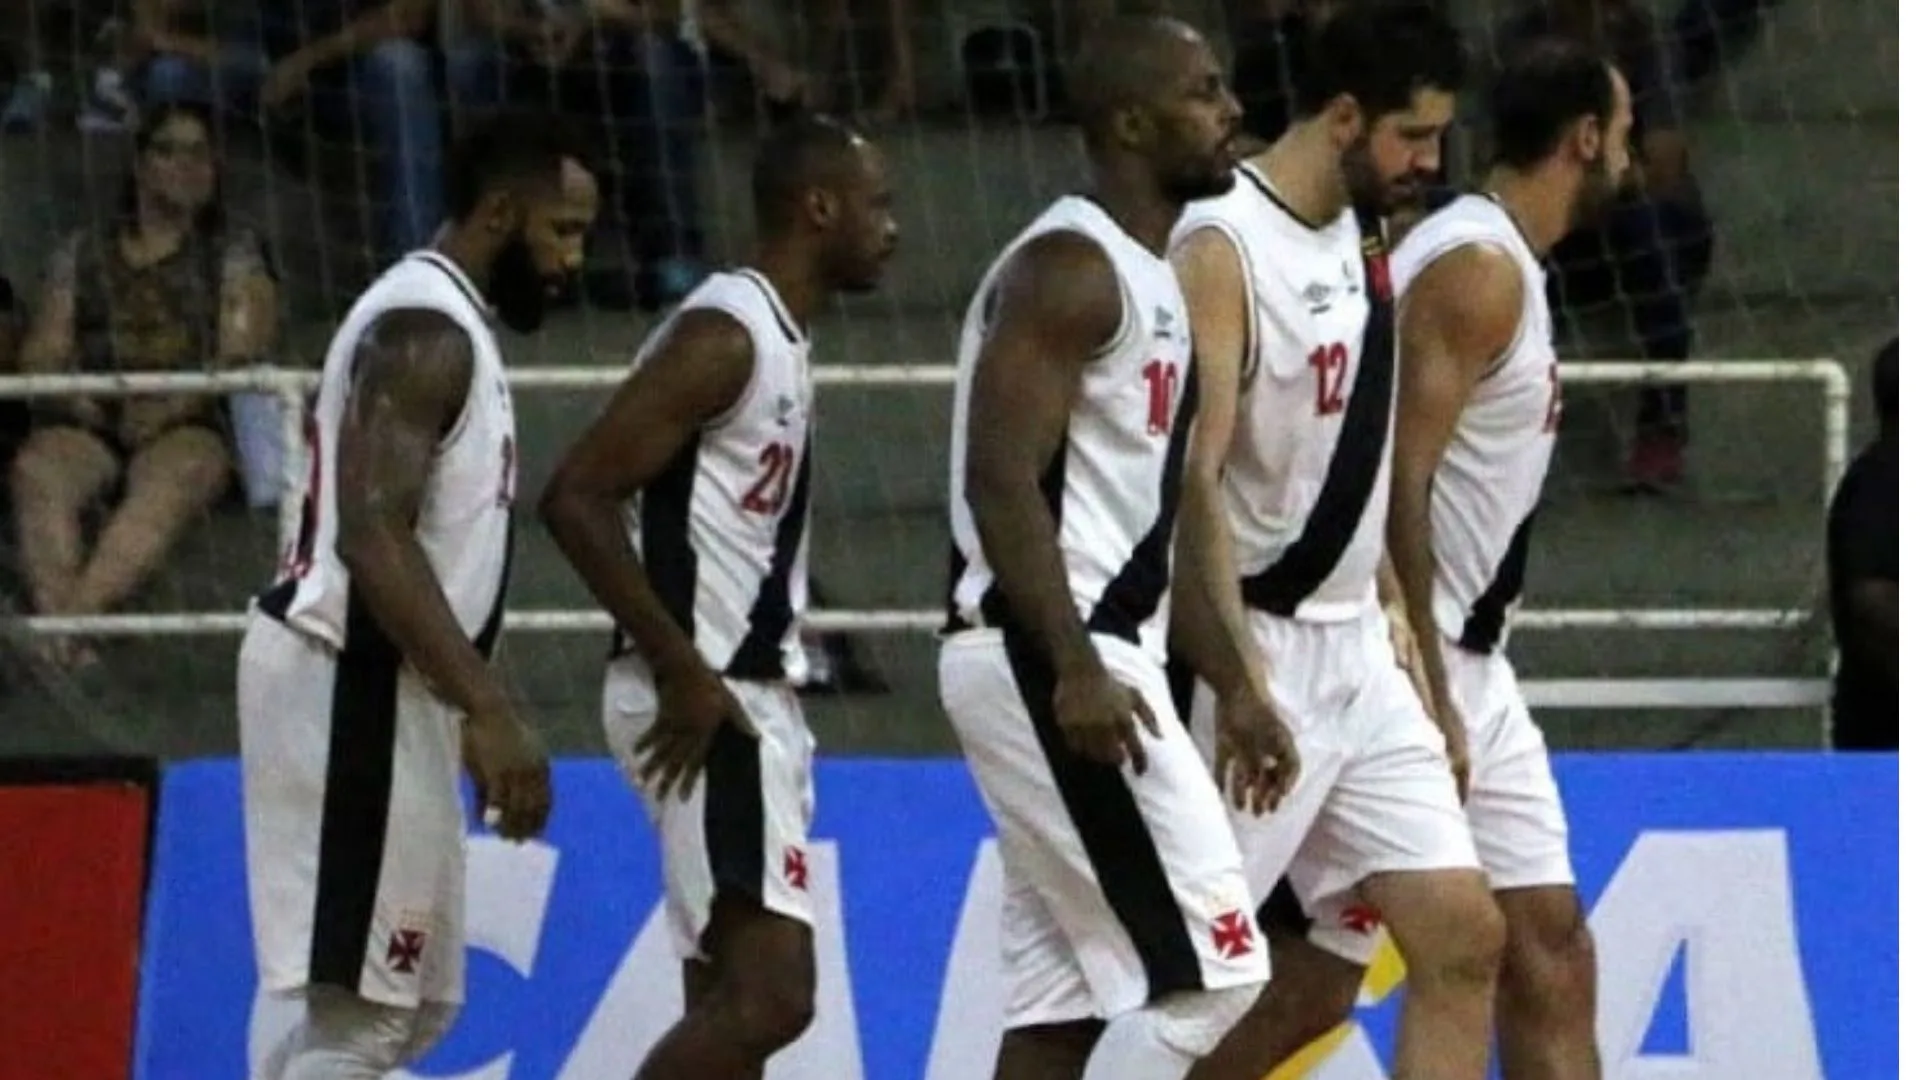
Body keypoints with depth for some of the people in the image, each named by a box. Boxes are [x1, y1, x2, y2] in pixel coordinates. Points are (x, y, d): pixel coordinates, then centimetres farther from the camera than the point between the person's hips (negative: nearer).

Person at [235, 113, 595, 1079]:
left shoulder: (442, 322, 18)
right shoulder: (426, 331, -15)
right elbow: (372, 536, -25)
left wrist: (476, 709, 25)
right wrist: (489, 709, -30)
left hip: (381, 688, 11)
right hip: (352, 687, -11)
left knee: (415, 1001, 14)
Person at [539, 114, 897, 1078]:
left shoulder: (778, 342, 17)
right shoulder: (724, 336, -13)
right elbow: (575, 496, -21)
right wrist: (683, 672, -22)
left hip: (751, 698, 10)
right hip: (704, 706, -10)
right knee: (768, 995, -16)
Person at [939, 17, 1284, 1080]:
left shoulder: (1153, 277, 19)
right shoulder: (1070, 268, -12)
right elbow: (1001, 481, -21)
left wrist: (1235, 688, 23)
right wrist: (1077, 669, -29)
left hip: (1093, 659, 10)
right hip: (1047, 664, -10)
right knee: (1204, 967, -11)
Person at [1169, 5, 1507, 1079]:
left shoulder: (1362, 246, 13)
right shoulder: (1222, 251, -15)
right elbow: (1190, 489, -21)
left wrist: (1405, 635, 18)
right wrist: (1243, 692, -26)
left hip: (1358, 652, 8)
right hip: (1259, 651, -8)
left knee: (1463, 940, -1)